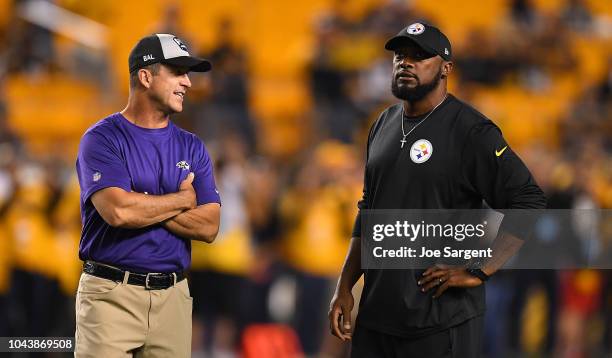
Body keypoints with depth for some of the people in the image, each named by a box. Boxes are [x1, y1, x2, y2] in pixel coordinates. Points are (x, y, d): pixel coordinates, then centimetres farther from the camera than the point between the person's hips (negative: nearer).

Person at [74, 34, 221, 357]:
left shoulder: (192, 148, 13)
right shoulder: (103, 139, -3)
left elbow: (208, 227, 3)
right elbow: (118, 211, -18)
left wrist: (144, 205, -9)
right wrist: (183, 199, -3)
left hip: (173, 295, 5)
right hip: (111, 294, -4)